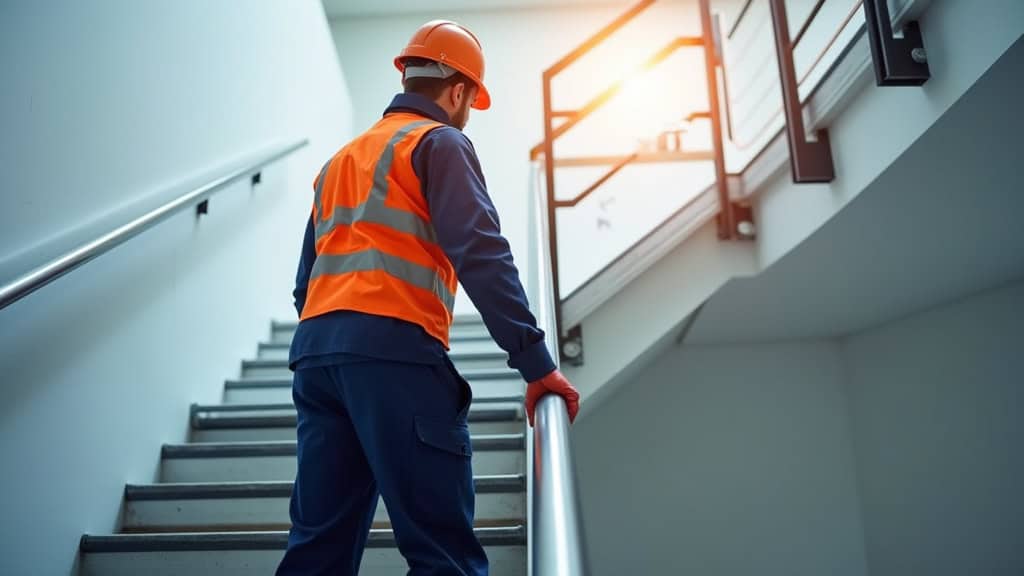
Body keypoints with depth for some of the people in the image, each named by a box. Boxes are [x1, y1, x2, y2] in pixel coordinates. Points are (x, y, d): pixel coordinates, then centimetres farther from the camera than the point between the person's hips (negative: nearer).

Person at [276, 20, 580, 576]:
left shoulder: (341, 158, 27)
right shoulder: (440, 142, 5)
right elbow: (480, 255, -11)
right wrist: (535, 361, -14)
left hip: (315, 349, 8)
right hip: (392, 349, -8)